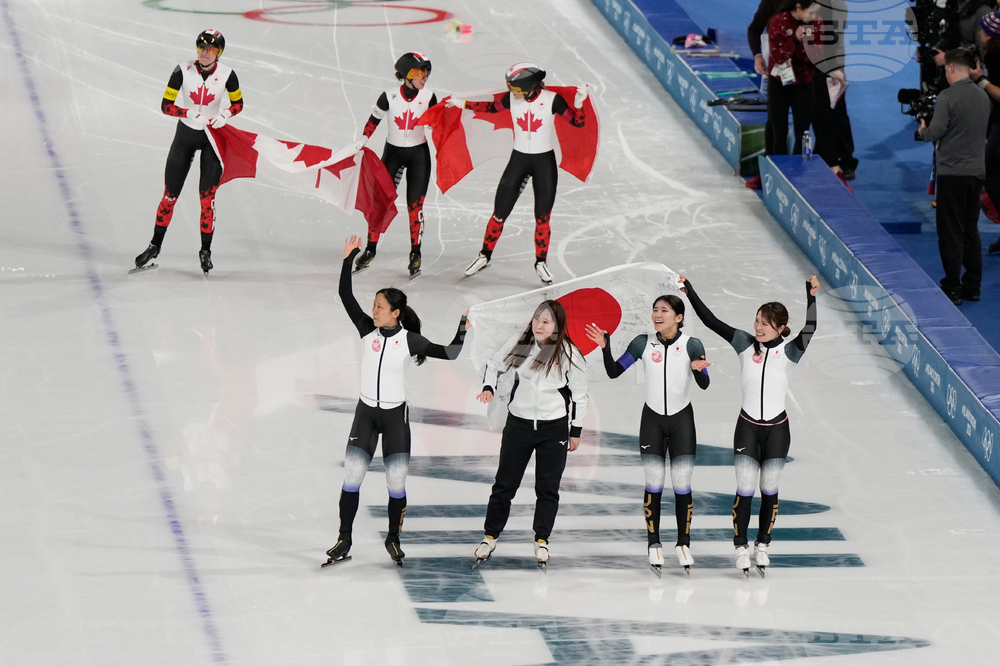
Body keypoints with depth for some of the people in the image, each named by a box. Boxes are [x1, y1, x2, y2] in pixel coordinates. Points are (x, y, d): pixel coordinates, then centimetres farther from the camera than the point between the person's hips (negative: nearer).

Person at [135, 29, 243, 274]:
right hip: (185, 134, 1)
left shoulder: (226, 75, -11)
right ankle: (155, 246, 17)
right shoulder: (183, 71, -13)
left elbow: (238, 103, 4)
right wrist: (190, 113, -25)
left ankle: (206, 250, 7)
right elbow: (165, 105, -10)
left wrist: (225, 115, -17)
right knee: (170, 194, 4)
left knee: (207, 196, -5)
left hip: (213, 136, -1)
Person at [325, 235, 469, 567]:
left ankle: (393, 539, 18)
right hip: (366, 412, 2)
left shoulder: (409, 340, -8)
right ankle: (344, 541, 6)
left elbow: (449, 353, -7)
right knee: (351, 477, -2)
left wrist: (463, 327, -14)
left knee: (396, 483, -1)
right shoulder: (367, 329, -2)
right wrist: (348, 259, -12)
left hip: (395, 415, -2)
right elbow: (345, 295, -7)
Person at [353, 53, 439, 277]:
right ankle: (371, 249, 17)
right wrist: (363, 139, -4)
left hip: (419, 154, 0)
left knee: (415, 205, -2)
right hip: (393, 152, 0)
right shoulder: (389, 97, -13)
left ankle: (415, 253, 12)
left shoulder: (428, 97, -9)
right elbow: (374, 119, 1)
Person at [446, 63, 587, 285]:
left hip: (544, 161, -2)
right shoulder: (512, 98, -8)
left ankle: (541, 262, 19)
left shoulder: (552, 100, -16)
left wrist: (578, 103, -32)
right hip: (518, 159, 2)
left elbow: (577, 122, -14)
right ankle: (485, 255, 19)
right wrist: (462, 104, 9)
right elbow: (491, 107, 11)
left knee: (542, 216, 3)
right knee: (500, 212, 3)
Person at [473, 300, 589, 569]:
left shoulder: (569, 353, -9)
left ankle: (542, 541, 16)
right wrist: (488, 387, -7)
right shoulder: (520, 343, -5)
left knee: (547, 488, 3)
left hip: (554, 428, -2)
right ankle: (490, 537, 17)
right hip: (519, 423, 2)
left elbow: (579, 394, -1)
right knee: (504, 484, 6)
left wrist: (576, 431, 1)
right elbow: (495, 364, 11)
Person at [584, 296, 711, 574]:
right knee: (653, 483, 1)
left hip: (681, 418, -1)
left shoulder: (691, 345, -11)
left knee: (682, 484, -1)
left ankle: (683, 543, 11)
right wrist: (605, 348, -18)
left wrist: (699, 370, -39)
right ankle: (654, 543, 10)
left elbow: (704, 384, -18)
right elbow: (614, 372, -2)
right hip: (652, 418, 1)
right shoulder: (643, 343, -6)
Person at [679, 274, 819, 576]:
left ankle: (763, 545, 25)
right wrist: (689, 291, -12)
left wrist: (811, 297, -41)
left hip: (777, 429, 0)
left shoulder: (788, 352, -10)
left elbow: (809, 330, -28)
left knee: (769, 490, 9)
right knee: (745, 490, -2)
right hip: (747, 426, 0)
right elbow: (711, 321, -7)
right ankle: (741, 547, 10)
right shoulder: (745, 344, -5)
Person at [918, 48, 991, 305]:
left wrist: (922, 130, 6)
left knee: (951, 232, -1)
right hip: (977, 170, 6)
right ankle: (972, 286, 17)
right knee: (971, 230, 15)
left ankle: (952, 290, 0)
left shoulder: (948, 96, -15)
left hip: (952, 172, -6)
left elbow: (935, 132, -17)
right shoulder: (983, 96, 6)